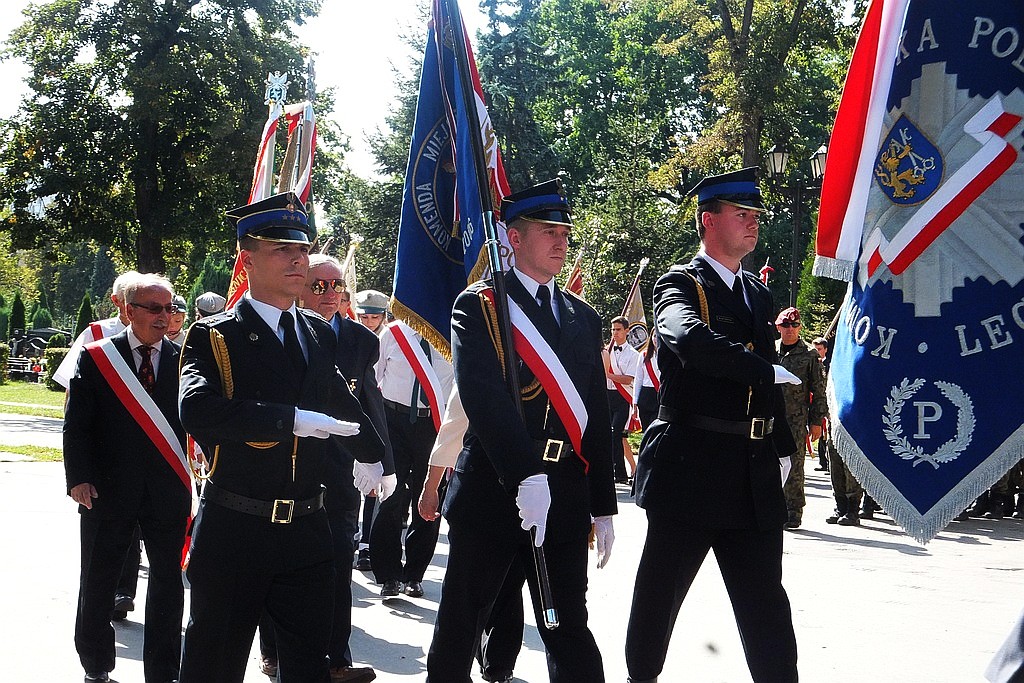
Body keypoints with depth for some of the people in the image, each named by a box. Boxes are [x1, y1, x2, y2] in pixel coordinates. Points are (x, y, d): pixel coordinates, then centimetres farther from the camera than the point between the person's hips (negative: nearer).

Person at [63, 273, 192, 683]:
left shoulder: (183, 360, 3)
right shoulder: (96, 357, -1)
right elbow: (76, 424, -2)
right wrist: (79, 478, -11)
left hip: (168, 490, 1)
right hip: (108, 490, -1)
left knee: (168, 583, 6)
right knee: (98, 583, 10)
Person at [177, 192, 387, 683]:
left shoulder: (320, 335, 10)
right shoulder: (213, 337, -8)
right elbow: (198, 411, -28)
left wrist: (371, 454, 33)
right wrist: (293, 420, -30)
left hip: (307, 529, 5)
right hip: (233, 531, -5)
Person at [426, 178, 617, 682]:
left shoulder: (583, 317, 15)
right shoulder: (478, 307, -2)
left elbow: (597, 414, 15)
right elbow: (482, 395, -18)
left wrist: (603, 505, 12)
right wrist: (524, 476, -29)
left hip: (565, 494, 4)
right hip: (493, 487, -4)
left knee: (570, 630, 6)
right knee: (459, 624, 5)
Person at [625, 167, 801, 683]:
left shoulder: (757, 293, 16)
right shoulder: (680, 284, -6)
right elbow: (691, 339, -28)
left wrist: (781, 448, 12)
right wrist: (769, 372, -21)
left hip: (754, 477, 6)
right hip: (691, 465, -6)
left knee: (765, 601, 7)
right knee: (661, 591, 6)